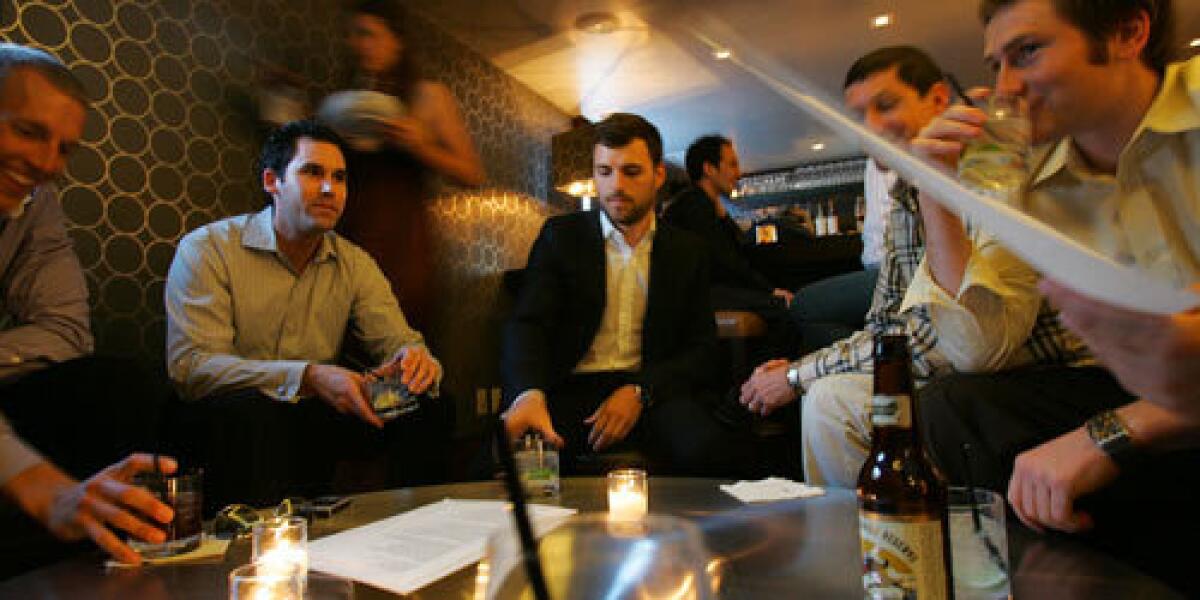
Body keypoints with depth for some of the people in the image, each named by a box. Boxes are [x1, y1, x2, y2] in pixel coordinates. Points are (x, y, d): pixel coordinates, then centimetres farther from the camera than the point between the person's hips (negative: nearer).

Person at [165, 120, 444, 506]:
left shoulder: (355, 264, 8)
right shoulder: (206, 250, -6)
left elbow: (397, 340, 1)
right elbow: (190, 366, -17)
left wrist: (414, 358, -26)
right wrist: (309, 377, -32)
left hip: (316, 417, 4)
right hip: (226, 421, -3)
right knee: (252, 410, -37)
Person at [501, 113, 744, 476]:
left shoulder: (687, 251, 12)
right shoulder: (561, 236, 7)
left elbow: (701, 347, 7)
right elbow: (528, 324, -6)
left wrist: (639, 391, -12)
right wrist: (529, 393, -29)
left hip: (651, 392, 1)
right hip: (570, 391, -1)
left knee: (706, 447, -30)